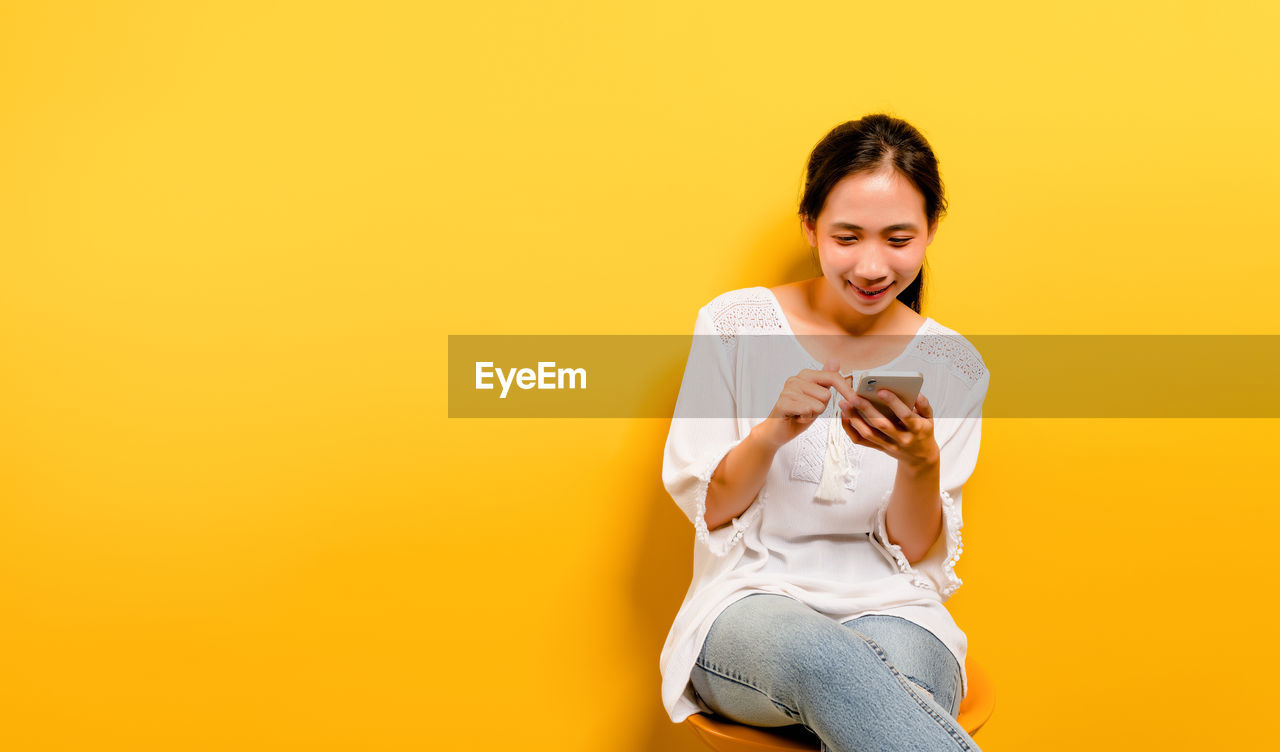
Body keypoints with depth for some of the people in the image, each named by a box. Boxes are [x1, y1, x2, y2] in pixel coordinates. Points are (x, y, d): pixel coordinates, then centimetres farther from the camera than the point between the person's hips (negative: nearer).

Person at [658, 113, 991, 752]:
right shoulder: (734, 323, 1)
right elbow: (706, 507, 1)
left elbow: (917, 553, 5)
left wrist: (921, 462, -17)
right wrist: (773, 433, -20)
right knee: (825, 658, -38)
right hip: (753, 600, 0)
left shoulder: (953, 366, 5)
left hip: (893, 611, 1)